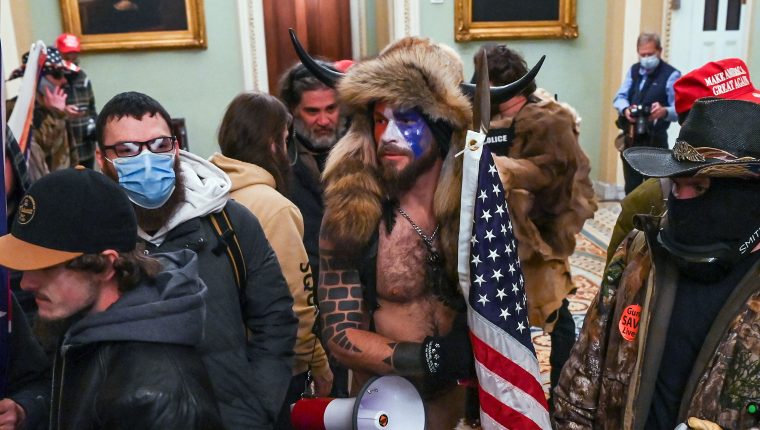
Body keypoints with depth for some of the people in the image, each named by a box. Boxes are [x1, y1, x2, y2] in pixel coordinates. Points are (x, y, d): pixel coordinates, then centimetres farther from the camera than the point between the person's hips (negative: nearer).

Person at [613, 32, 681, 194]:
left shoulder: (671, 75, -7)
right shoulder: (633, 70, 12)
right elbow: (619, 97, 4)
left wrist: (664, 111, -37)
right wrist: (625, 109, -19)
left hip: (654, 140, -5)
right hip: (630, 139, 6)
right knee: (631, 187, 12)